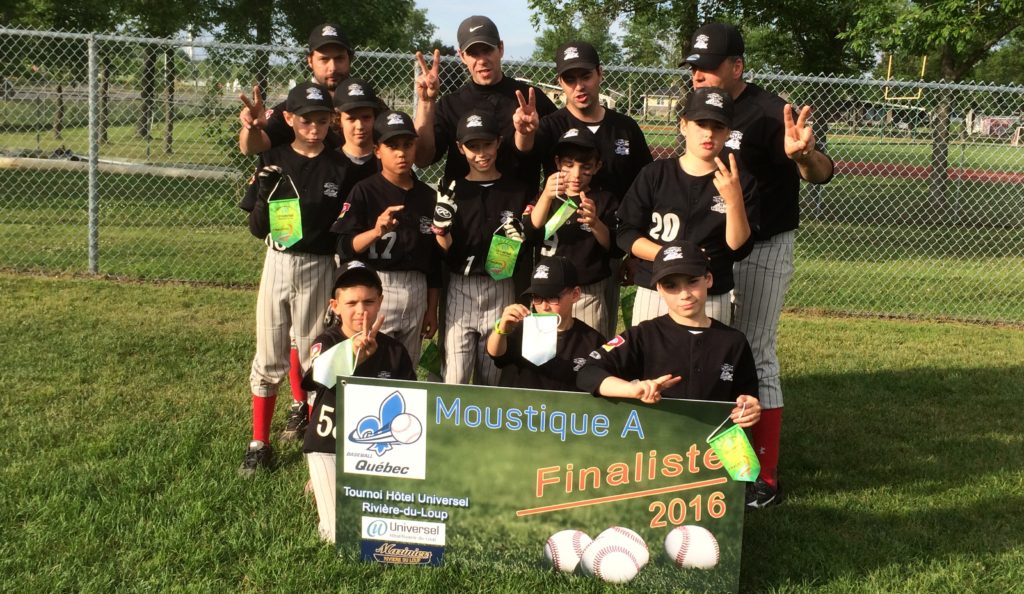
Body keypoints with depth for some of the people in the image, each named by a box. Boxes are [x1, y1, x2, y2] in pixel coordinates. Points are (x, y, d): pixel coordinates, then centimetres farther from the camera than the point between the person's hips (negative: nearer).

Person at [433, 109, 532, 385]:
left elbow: (525, 257, 6)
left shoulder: (517, 192, 5)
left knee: (491, 379, 9)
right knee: (455, 379, -5)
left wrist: (518, 242, -14)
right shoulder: (452, 192, 5)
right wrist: (440, 229, -16)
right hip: (460, 289, 0)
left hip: (501, 290, 1)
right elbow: (444, 253, 2)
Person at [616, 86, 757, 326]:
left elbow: (739, 248, -7)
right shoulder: (655, 174, 2)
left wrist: (734, 200, -22)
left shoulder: (740, 183, 1)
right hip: (653, 294, 1)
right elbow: (626, 234, 0)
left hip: (712, 302, 0)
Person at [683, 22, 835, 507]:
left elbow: (822, 173, -29)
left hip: (763, 251, -8)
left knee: (755, 356, -5)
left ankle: (765, 481, 4)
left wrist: (802, 155, -53)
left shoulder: (767, 112, -18)